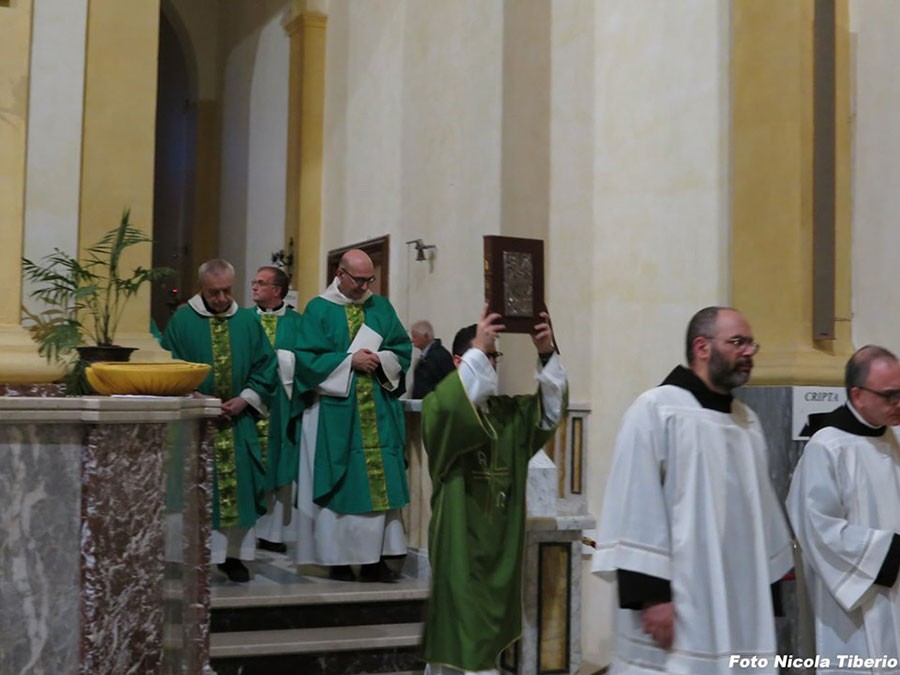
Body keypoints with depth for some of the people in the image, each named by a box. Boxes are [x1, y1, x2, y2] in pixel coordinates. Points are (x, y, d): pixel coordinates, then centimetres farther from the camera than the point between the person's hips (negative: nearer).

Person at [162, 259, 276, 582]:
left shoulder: (248, 321, 7)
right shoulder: (182, 321, -1)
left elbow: (265, 365, 7)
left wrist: (246, 399, -7)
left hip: (238, 419, 3)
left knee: (239, 487, 4)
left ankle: (233, 554, 14)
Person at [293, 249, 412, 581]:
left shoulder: (381, 308, 13)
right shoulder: (319, 310, 1)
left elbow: (403, 348, 10)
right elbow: (307, 357, -7)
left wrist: (381, 360, -9)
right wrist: (350, 361, -13)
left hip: (378, 413, 4)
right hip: (335, 412, -4)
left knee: (381, 482, 0)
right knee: (339, 483, -2)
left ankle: (375, 557, 5)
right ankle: (338, 558, 6)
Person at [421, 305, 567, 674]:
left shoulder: (509, 411, 10)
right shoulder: (438, 406, -7)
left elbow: (549, 411, -5)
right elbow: (453, 406, -31)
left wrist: (546, 356, -19)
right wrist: (477, 351, -32)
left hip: (500, 540, 6)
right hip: (459, 540, -6)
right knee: (468, 635, -6)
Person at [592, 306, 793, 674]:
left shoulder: (748, 421, 13)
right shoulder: (655, 409, -8)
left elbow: (763, 511, 16)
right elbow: (636, 509, -13)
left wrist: (769, 594, 13)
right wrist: (649, 594, -17)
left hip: (741, 608, 7)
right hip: (676, 602, -6)